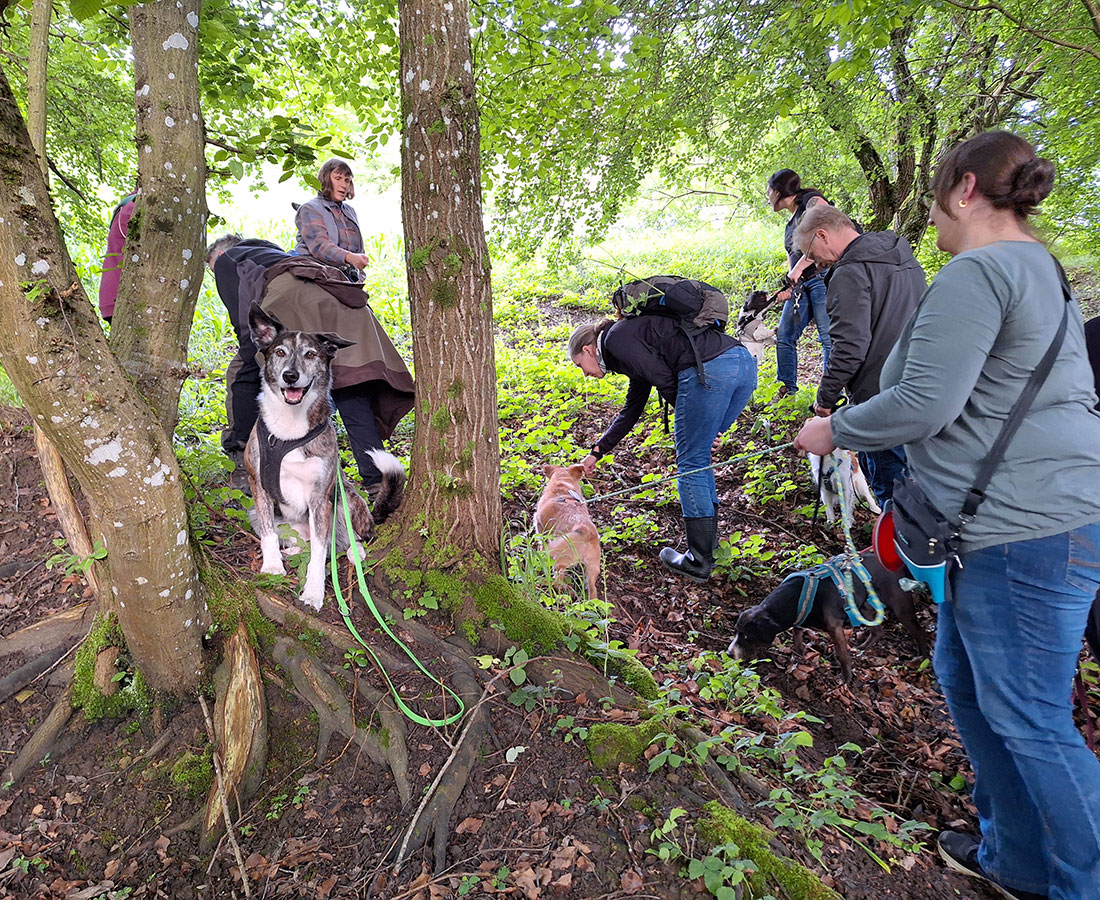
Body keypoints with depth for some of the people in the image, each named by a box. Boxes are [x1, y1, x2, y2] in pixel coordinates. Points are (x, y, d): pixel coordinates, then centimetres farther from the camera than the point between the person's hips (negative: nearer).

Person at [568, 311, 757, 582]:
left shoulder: (614, 338, 5)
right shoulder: (632, 343, 32)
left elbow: (664, 379, -6)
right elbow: (631, 409, 40)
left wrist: (692, 420, 6)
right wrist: (597, 451, 44)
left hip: (709, 369, -10)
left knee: (690, 464, 2)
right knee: (699, 458, 20)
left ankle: (699, 562, 9)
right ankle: (709, 543, 28)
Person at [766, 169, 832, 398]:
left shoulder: (812, 201, 1)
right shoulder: (790, 224, 26)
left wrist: (798, 268, -17)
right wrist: (789, 288, 4)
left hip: (823, 277, -9)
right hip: (801, 284, 9)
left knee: (828, 336, -11)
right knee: (784, 336, 1)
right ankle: (787, 392, 6)